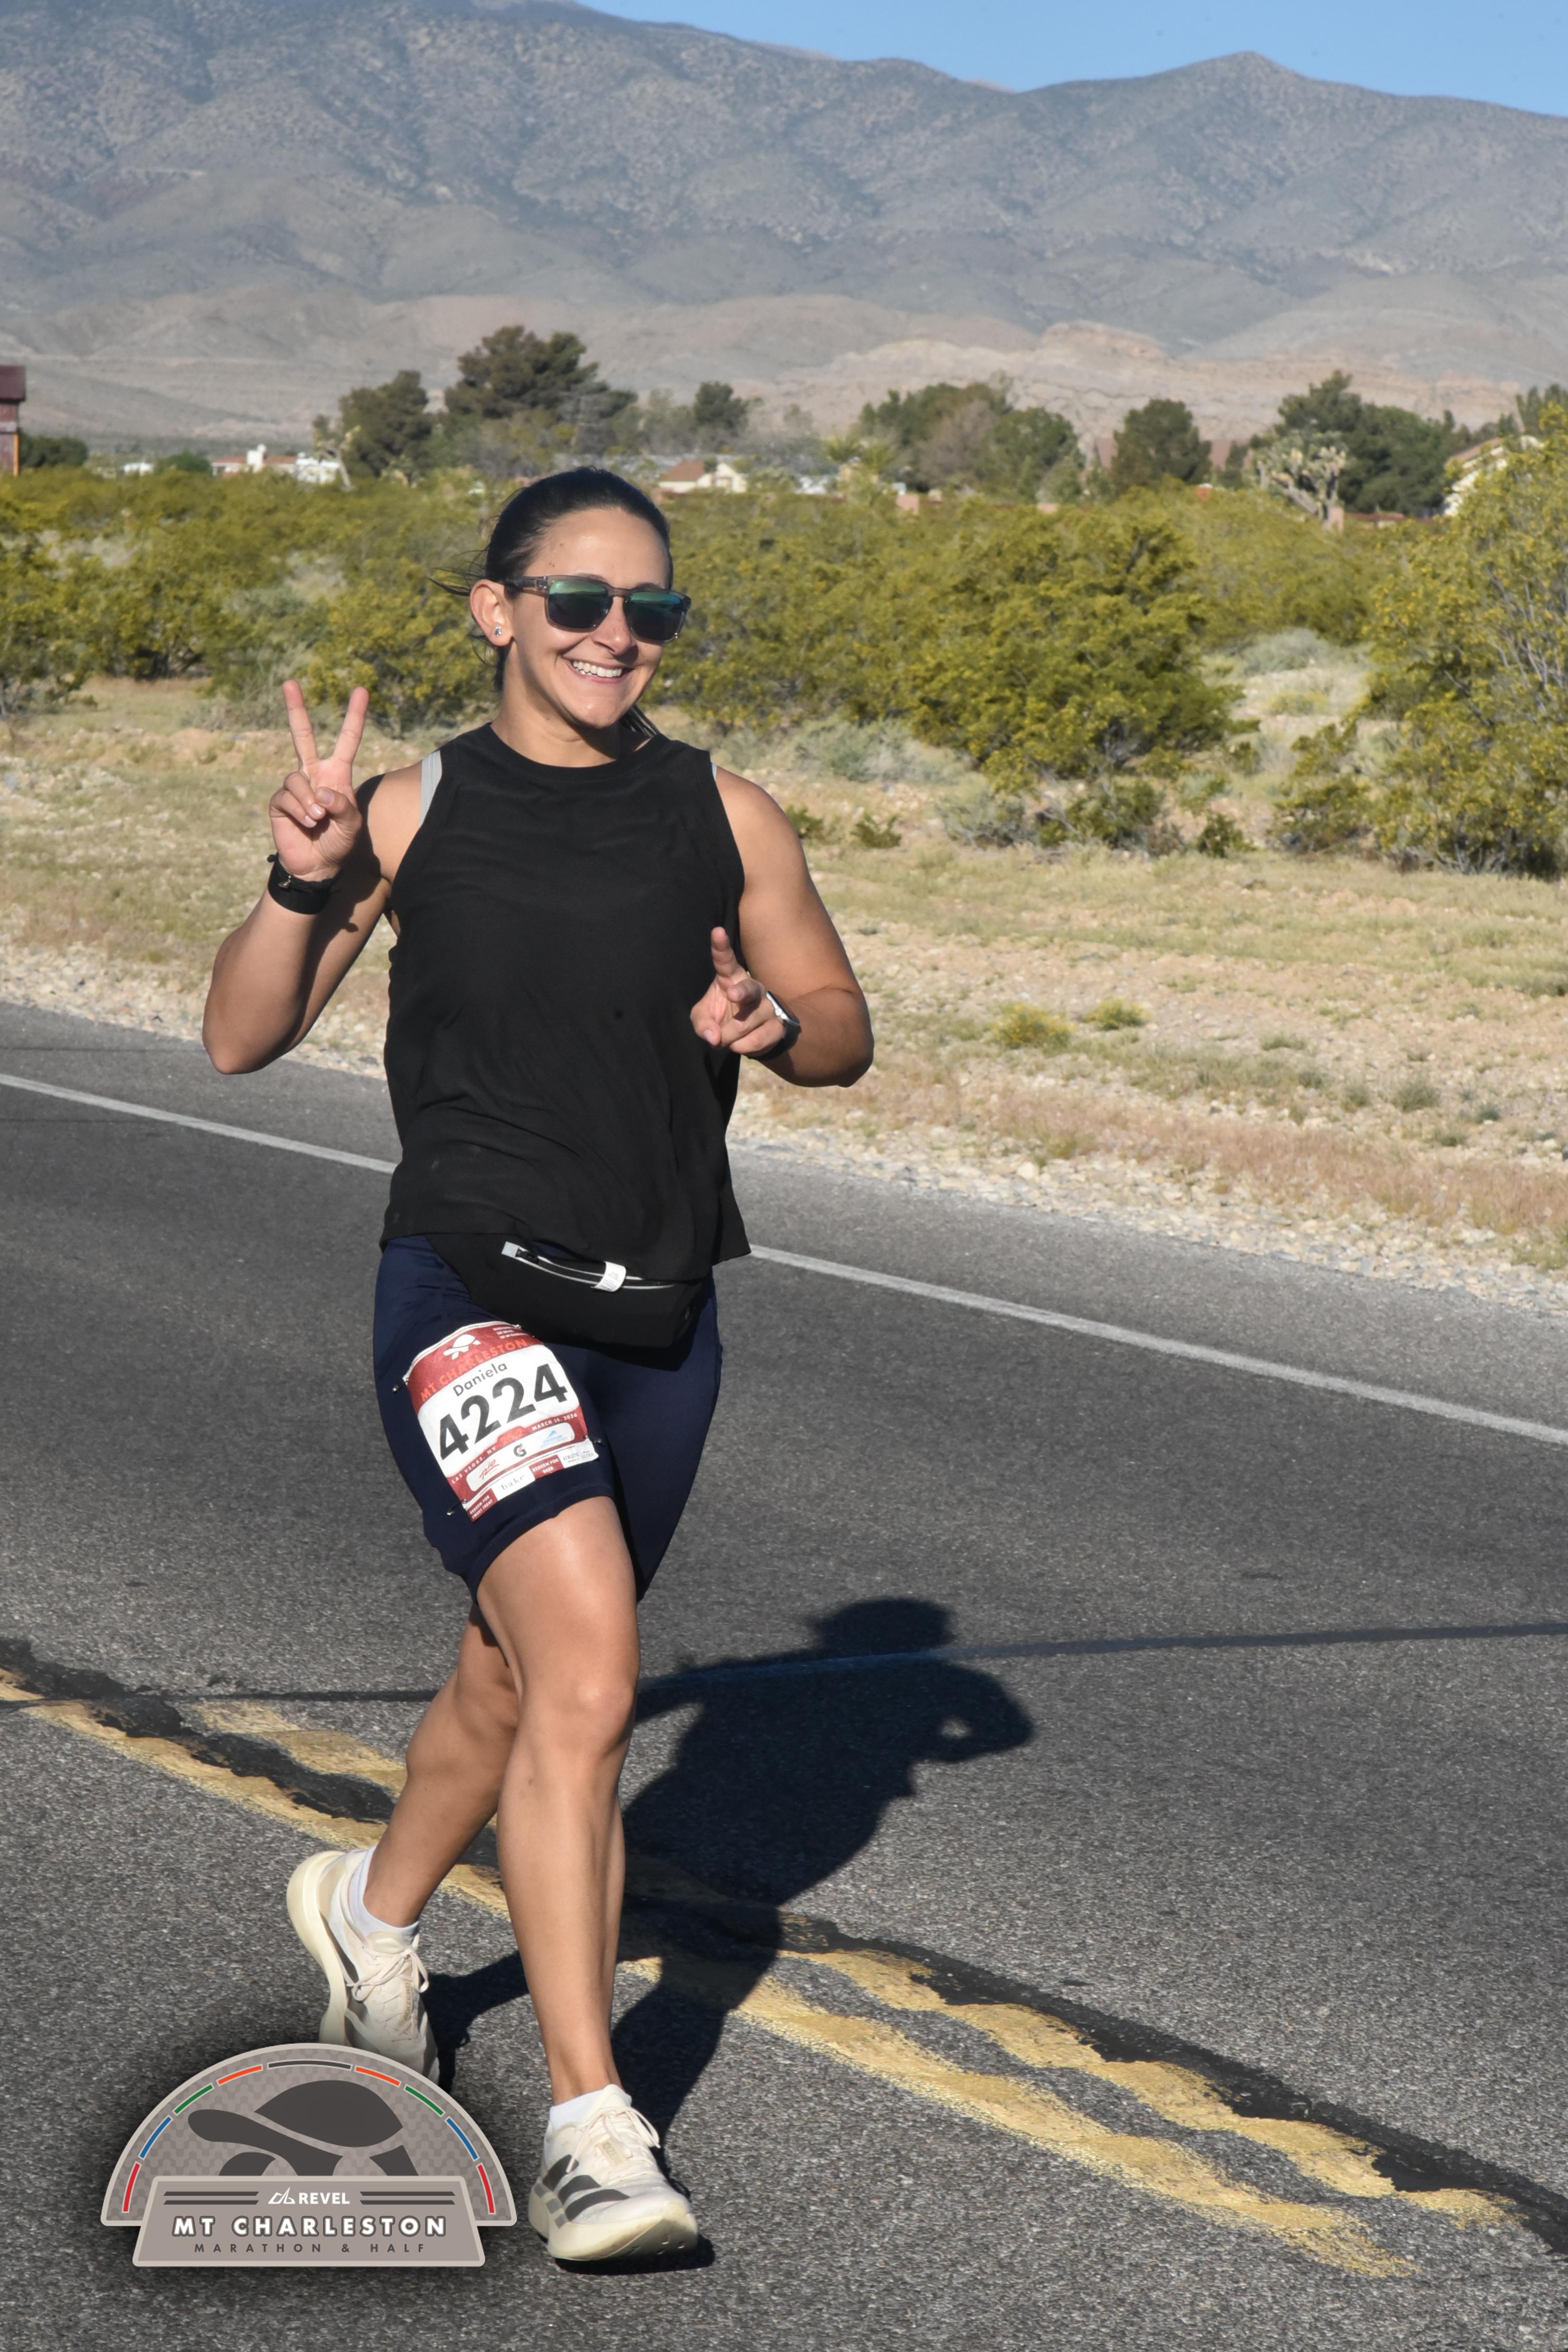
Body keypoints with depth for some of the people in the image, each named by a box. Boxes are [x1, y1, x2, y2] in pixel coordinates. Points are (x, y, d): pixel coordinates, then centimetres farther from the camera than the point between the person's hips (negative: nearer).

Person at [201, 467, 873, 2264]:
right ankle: (591, 2134, -17)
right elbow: (241, 1040, 1)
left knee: (521, 1677, 21)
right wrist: (301, 883, -16)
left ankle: (375, 1907, 53)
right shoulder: (415, 813, -1)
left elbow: (847, 1034, 13)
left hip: (658, 1318, 4)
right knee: (587, 1680, -22)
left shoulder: (727, 818, 5)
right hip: (470, 1295, -4)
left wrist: (776, 1022, -9)